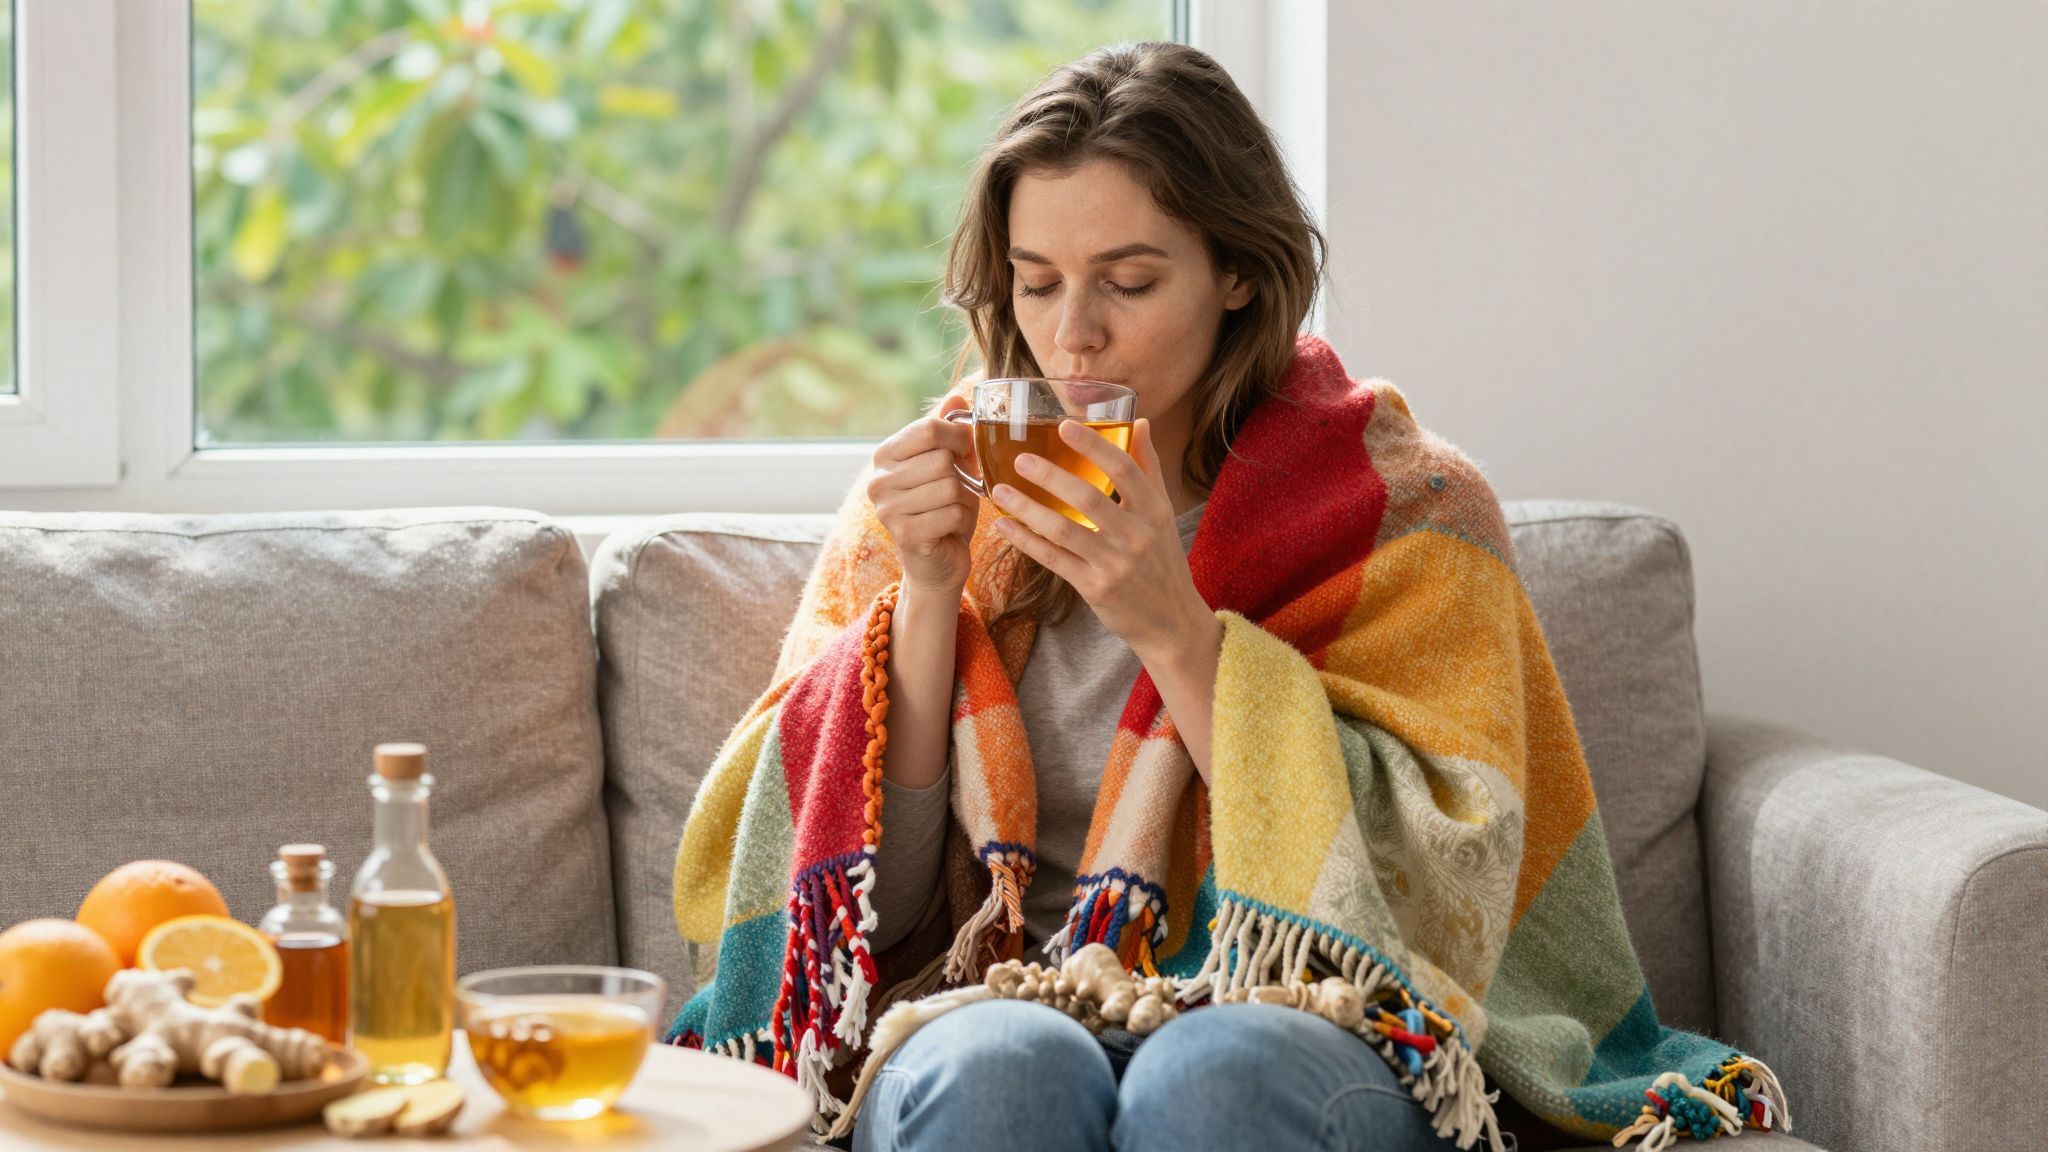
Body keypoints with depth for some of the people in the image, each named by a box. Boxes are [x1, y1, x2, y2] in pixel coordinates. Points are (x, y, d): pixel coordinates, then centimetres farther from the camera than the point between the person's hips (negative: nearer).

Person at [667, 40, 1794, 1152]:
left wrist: (1177, 634, -13)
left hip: (1302, 1032, -1)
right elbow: (862, 895, 7)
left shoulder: (1405, 511, 5)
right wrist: (927, 599, -7)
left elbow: (1430, 895, -6)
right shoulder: (934, 494, 12)